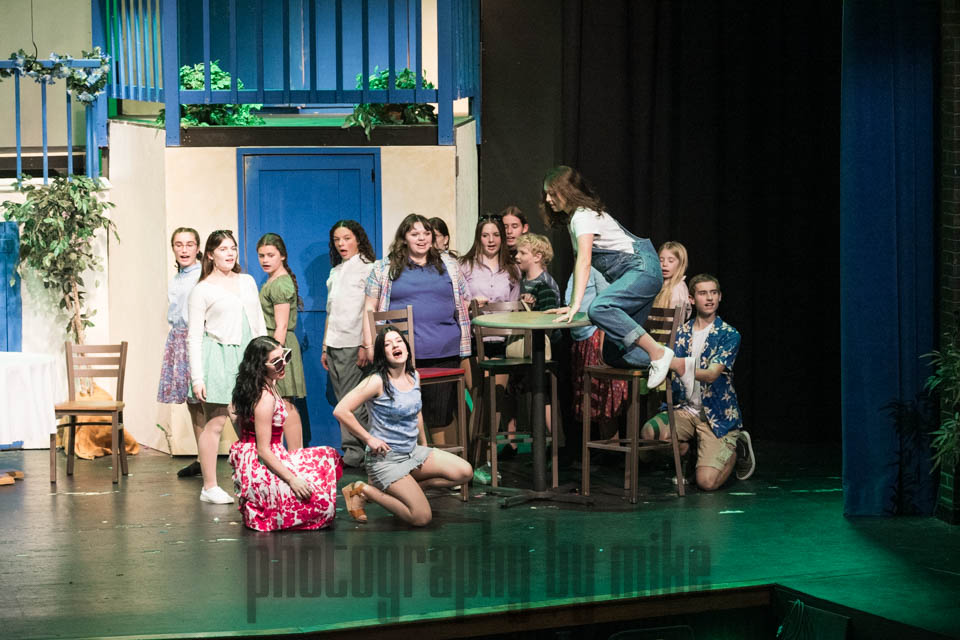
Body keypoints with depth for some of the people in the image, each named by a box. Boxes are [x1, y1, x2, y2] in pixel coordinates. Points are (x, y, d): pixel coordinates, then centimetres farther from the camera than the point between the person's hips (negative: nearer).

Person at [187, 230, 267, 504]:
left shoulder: (247, 282, 15)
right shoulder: (202, 290, -1)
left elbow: (259, 324, 20)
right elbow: (194, 337, -3)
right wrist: (197, 377, -10)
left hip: (247, 355, 5)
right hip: (217, 356, -5)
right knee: (215, 422, -4)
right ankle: (210, 487, 1)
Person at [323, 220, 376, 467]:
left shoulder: (367, 268, -3)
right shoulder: (335, 272, 20)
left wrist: (365, 346, -18)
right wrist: (325, 347, 16)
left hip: (354, 344, -7)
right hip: (335, 345, 7)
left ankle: (354, 453, -5)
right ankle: (351, 451, 7)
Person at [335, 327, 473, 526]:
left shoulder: (414, 377, 5)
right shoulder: (377, 382, -17)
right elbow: (341, 411, -22)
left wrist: (425, 448, 22)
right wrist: (368, 439, -16)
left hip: (413, 452, 8)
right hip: (385, 458, -8)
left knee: (465, 472, -4)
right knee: (422, 517, -16)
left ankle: (403, 488, 6)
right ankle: (364, 490, 1)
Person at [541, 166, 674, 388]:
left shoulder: (584, 215, -13)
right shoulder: (573, 217, 17)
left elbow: (584, 262, -24)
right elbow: (579, 263, 16)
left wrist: (576, 305, -32)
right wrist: (571, 305, 8)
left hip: (642, 269, -10)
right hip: (627, 276, 10)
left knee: (599, 309, -36)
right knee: (613, 354, 2)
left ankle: (658, 353, -30)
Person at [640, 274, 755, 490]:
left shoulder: (729, 335, -5)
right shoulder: (681, 333, 8)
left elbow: (711, 374, -19)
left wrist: (683, 367, -38)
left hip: (718, 414, -4)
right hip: (685, 409, 4)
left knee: (707, 481, -19)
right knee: (649, 433, -27)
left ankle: (736, 446, 14)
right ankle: (688, 450, 6)